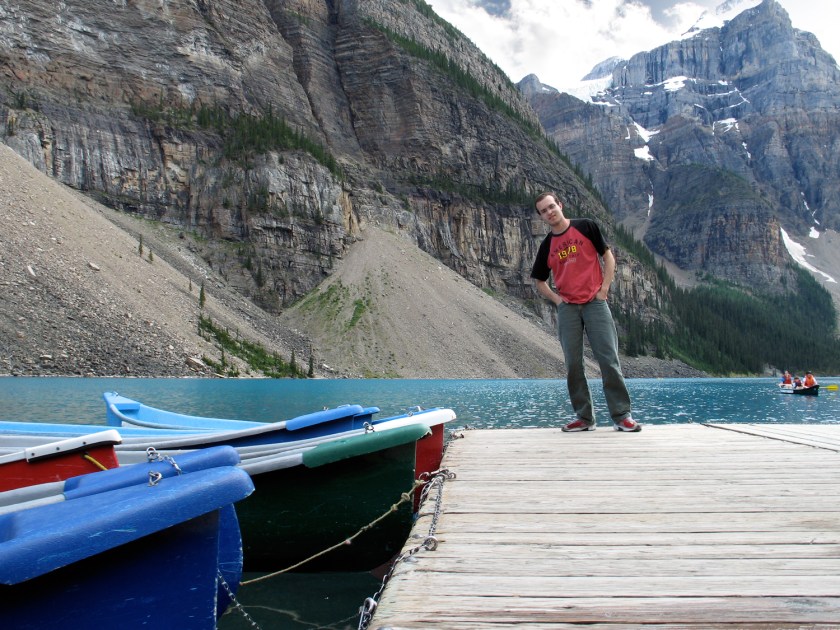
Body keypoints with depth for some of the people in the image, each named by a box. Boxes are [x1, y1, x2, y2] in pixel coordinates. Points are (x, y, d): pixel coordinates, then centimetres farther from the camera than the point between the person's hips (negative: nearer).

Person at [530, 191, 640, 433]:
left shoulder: (586, 227, 3)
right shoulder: (546, 246, 10)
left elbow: (608, 257, 4)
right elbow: (540, 282, 19)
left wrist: (603, 290, -5)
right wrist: (556, 298, 2)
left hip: (595, 303, -3)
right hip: (567, 308, 3)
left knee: (609, 360, -6)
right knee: (573, 365, 2)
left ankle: (622, 415, 0)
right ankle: (584, 417, 10)